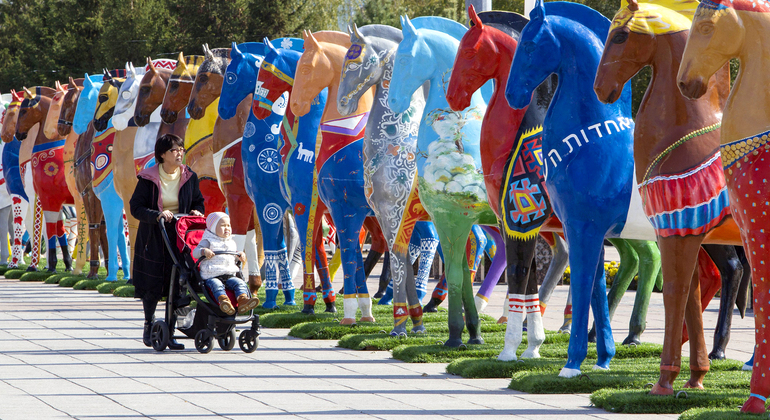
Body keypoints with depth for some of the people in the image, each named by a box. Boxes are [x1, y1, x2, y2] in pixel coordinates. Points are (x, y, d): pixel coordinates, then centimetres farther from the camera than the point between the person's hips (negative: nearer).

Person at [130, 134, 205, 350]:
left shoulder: (189, 177, 4)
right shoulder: (148, 178, -6)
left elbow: (198, 201, 16)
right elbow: (136, 207, -8)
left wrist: (196, 212, -6)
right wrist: (157, 215, -23)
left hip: (180, 236, 2)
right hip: (153, 239, -2)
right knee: (152, 286, 0)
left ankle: (170, 332, 5)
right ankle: (149, 323, 28)